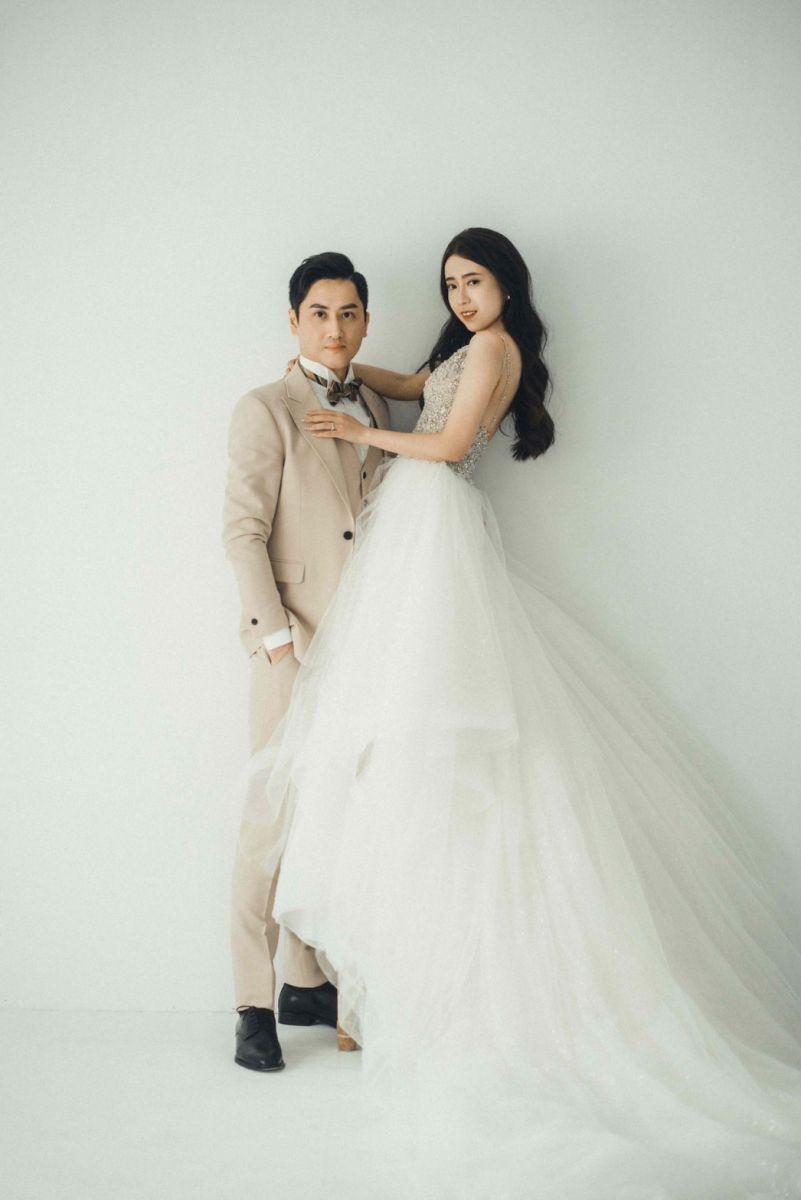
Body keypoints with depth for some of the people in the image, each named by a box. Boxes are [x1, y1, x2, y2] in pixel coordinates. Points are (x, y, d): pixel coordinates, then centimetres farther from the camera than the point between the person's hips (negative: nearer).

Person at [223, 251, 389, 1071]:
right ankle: (254, 1006, 4)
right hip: (294, 641, -6)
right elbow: (244, 532, -8)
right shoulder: (265, 410, -2)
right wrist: (278, 634, -13)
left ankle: (308, 984, 21)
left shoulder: (376, 408, 16)